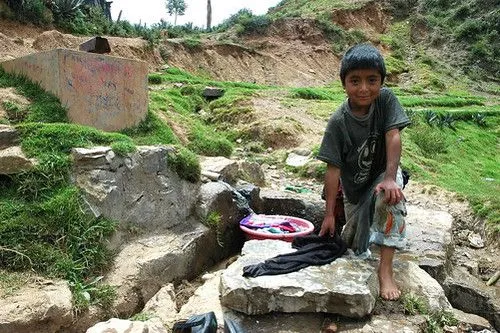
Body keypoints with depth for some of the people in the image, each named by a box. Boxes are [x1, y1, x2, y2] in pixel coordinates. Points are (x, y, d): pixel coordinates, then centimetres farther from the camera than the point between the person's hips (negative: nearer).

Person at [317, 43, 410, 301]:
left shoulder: (386, 99, -20)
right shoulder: (338, 122, -25)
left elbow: (393, 136, -27)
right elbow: (333, 168, -24)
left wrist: (390, 178, -41)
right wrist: (329, 214, -24)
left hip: (384, 173, 0)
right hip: (354, 185, 1)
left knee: (389, 198, -36)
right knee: (354, 244, 10)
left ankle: (385, 268, -22)